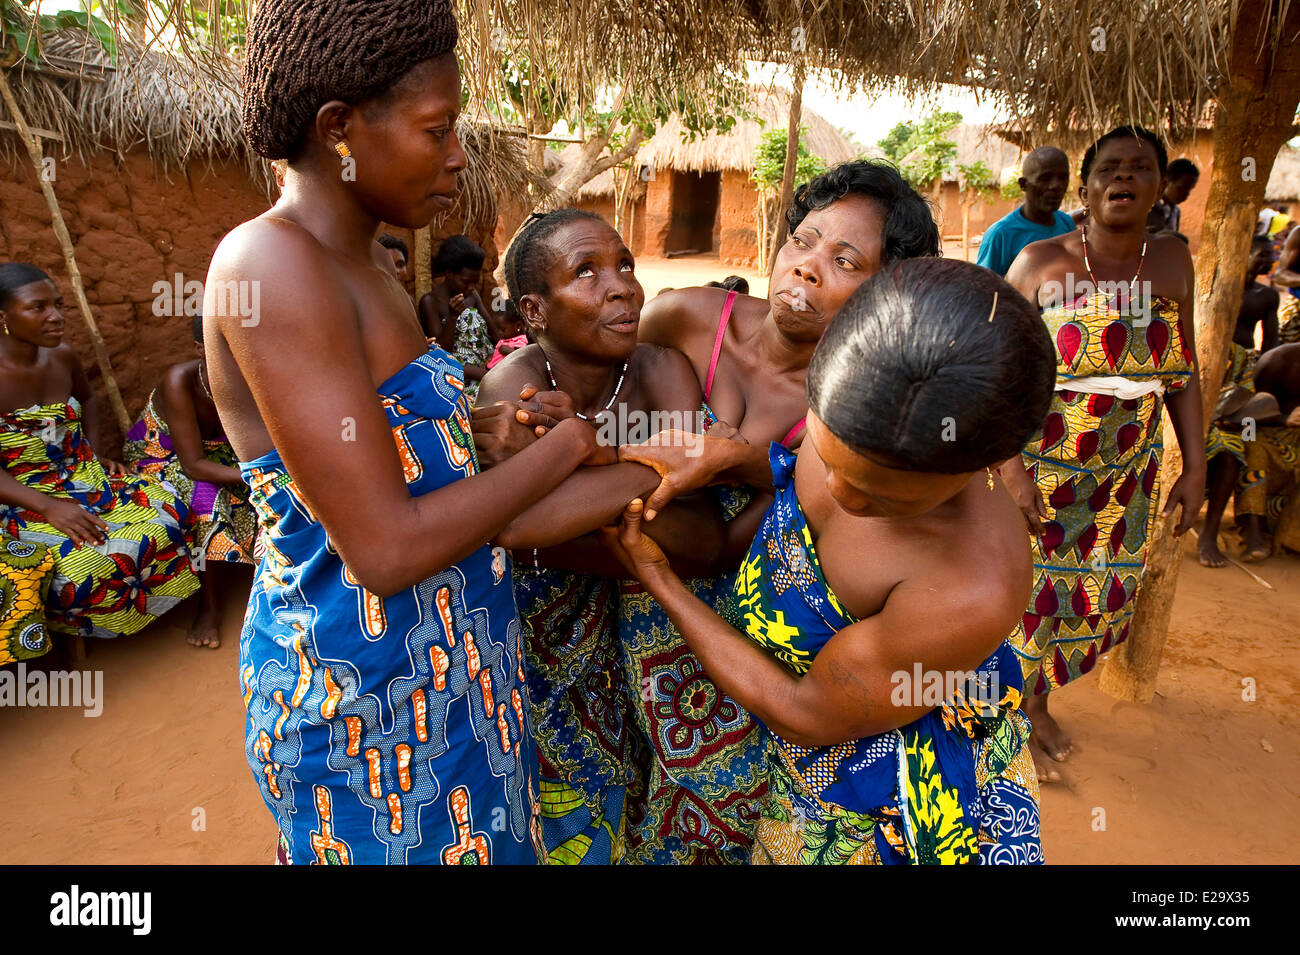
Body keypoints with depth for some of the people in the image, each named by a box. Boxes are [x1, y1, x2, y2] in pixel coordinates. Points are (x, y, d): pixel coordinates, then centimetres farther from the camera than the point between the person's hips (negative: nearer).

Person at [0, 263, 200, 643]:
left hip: (84, 479, 6)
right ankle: (70, 630, 6)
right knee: (79, 566, -29)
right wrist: (48, 506, -28)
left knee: (165, 519, -15)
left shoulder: (62, 357, 2)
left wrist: (94, 453, 11)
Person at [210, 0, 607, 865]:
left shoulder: (365, 259, 6)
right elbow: (387, 549, -26)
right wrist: (567, 445, -17)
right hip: (363, 676, -8)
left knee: (478, 834, 24)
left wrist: (486, 426, 1)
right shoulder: (271, 267, -22)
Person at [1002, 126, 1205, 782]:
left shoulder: (1172, 261, 4)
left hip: (1125, 476, 5)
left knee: (1102, 596, 13)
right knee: (1030, 590, 6)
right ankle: (1018, 717, 31)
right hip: (1039, 469, -4)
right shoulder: (1040, 262, -10)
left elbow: (1183, 375, 9)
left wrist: (1195, 467, 5)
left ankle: (1035, 697, 38)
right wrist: (1012, 468, -18)